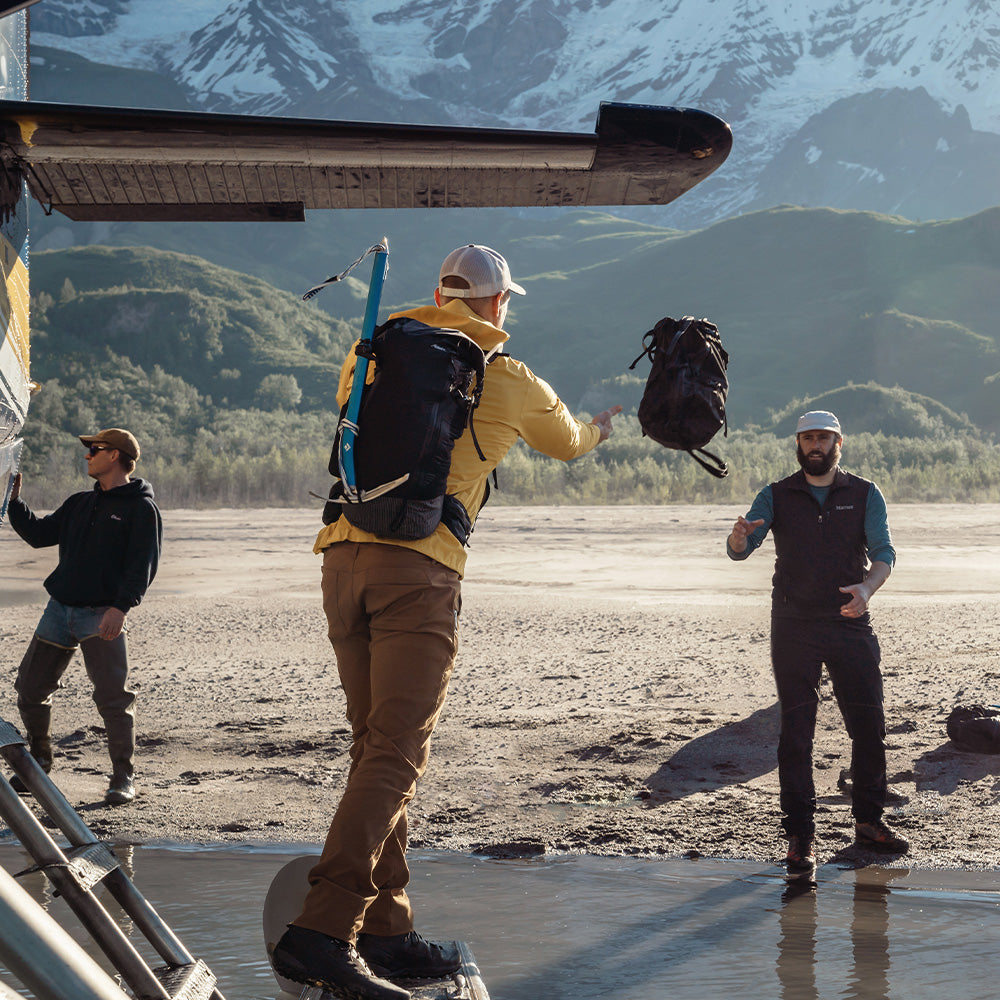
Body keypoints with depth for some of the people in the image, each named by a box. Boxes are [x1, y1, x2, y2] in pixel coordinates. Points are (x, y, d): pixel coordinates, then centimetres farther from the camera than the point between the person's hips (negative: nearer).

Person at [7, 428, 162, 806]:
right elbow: (39, 534, 26)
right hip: (59, 609, 7)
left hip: (101, 616, -7)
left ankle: (123, 778, 0)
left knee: (113, 697, -10)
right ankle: (38, 763, 26)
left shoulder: (141, 508, -3)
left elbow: (143, 564, -12)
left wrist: (121, 606, -23)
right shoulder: (80, 504, 20)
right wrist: (14, 500, 18)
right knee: (29, 688, 8)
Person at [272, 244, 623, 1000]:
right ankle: (322, 932, -22)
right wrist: (600, 427, 57)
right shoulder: (511, 380, 11)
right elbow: (569, 444, 33)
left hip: (344, 553, 5)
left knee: (377, 748, 12)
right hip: (418, 562, -5)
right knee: (396, 755, -10)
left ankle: (387, 934, 13)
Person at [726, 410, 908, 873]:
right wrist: (738, 537, -30)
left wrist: (867, 587, -27)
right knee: (796, 731, -2)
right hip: (793, 627, -1)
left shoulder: (865, 495, 6)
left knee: (870, 725, 3)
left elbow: (883, 551, -5)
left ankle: (868, 821, 18)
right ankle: (800, 833, 1)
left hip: (851, 623, 1)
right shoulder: (776, 496, 6)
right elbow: (740, 549, -4)